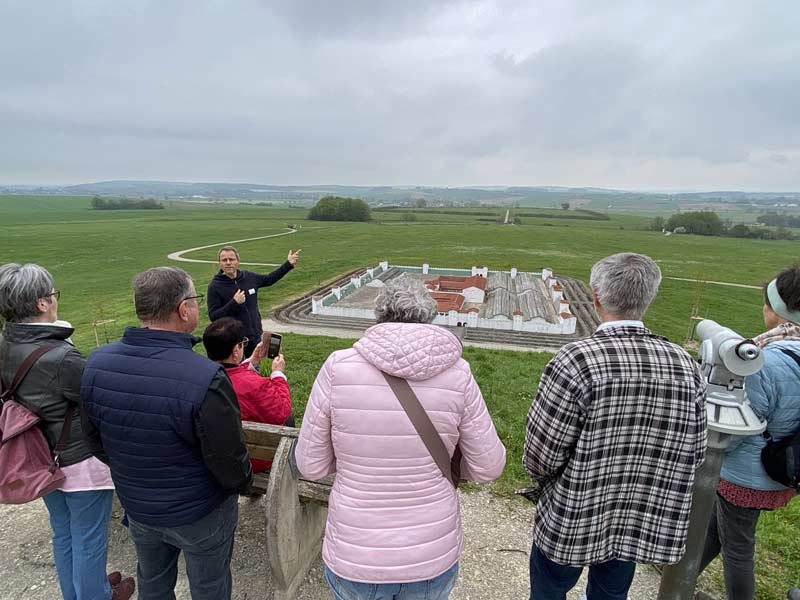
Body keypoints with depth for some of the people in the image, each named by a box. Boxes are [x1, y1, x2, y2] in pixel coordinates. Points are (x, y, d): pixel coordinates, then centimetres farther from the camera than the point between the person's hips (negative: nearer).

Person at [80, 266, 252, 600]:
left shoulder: (97, 363, -15)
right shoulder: (205, 378, -35)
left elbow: (95, 439, 1)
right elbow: (230, 462, -24)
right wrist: (243, 483, -1)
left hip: (135, 506, 5)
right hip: (199, 514, -5)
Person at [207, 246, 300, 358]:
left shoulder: (249, 277, 1)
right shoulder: (215, 286, -11)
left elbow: (269, 279, 18)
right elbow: (213, 316, -15)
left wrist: (289, 264, 17)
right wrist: (234, 302, -25)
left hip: (255, 337, 4)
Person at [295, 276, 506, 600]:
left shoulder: (338, 367, -18)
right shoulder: (456, 373, -15)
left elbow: (311, 465, -7)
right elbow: (488, 467, -5)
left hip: (354, 559, 0)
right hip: (434, 557, 1)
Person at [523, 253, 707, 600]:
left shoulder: (577, 360, -28)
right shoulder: (685, 366, -11)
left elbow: (540, 456, -22)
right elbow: (694, 454, 0)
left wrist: (546, 479, 1)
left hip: (571, 521, -4)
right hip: (641, 524, 5)